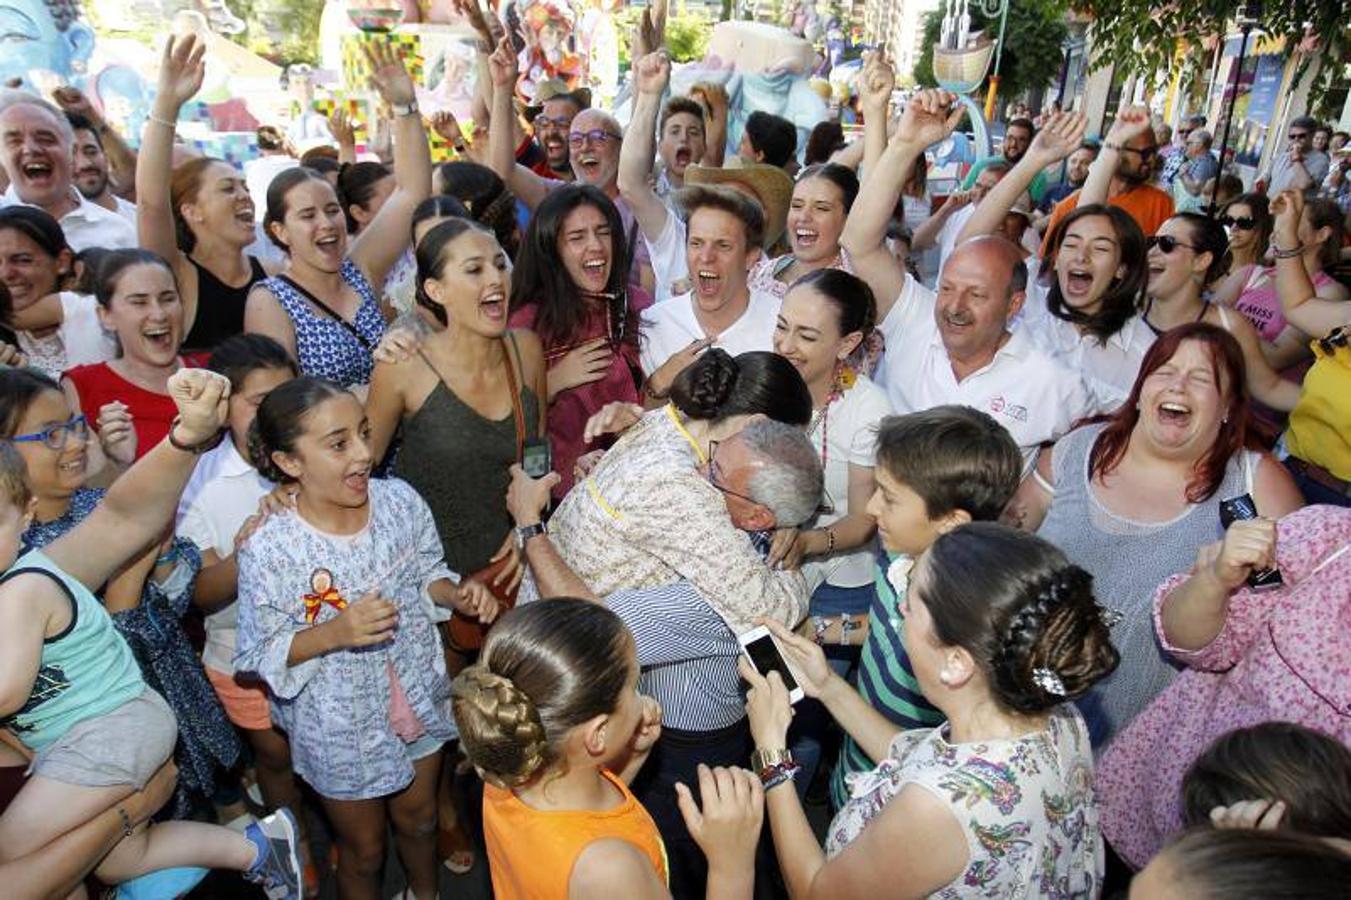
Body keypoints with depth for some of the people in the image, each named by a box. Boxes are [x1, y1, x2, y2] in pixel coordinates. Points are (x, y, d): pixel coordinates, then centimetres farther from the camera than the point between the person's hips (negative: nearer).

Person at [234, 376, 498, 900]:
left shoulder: (400, 501, -16)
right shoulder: (268, 548, -27)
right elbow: (261, 655, -17)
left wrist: (457, 595, -19)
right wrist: (335, 632, -33)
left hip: (417, 698, 4)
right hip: (341, 727, -4)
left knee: (418, 819, 29)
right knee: (363, 848, 22)